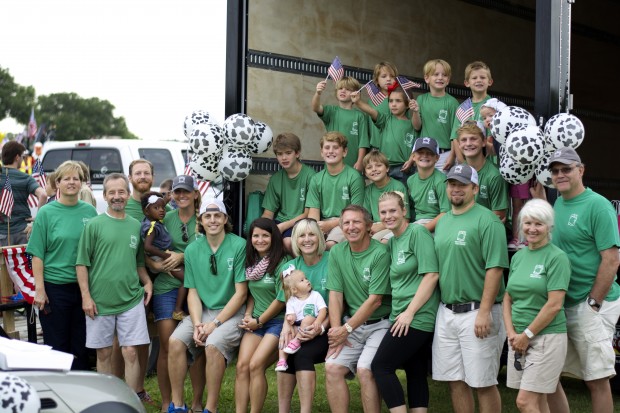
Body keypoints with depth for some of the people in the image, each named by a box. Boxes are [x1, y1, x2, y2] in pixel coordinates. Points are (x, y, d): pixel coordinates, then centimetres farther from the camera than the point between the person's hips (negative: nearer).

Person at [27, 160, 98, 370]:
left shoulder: (89, 211, 5)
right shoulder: (46, 213, -3)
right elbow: (37, 254, -5)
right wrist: (39, 289, -12)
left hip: (84, 287, 3)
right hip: (55, 288, -3)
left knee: (81, 346, 10)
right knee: (57, 346, 5)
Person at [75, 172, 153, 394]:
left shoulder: (135, 225, 10)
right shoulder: (94, 225, -2)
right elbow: (82, 263, -3)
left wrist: (147, 282, 5)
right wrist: (86, 296, -9)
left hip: (131, 300, 2)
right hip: (100, 301, -2)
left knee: (130, 352, -1)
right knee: (104, 354, 8)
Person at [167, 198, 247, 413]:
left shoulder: (239, 246, -10)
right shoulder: (192, 250, 5)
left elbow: (241, 293, -10)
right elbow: (192, 292, 5)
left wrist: (215, 324, -14)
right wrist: (197, 325, -11)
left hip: (231, 312, -4)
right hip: (202, 311, 5)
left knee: (213, 344, -30)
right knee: (175, 341, -18)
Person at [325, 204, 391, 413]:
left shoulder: (380, 253, -14)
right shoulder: (337, 253, 4)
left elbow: (374, 300, -14)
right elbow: (335, 294, 2)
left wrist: (346, 329, -11)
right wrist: (336, 331, -8)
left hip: (379, 324, -5)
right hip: (351, 324, 5)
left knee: (365, 370, -23)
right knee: (332, 367, -12)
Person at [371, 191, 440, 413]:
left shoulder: (418, 232, -9)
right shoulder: (391, 242, 15)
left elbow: (431, 275, -17)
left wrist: (409, 312, -17)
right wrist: (397, 314, 7)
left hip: (417, 317, -8)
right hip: (402, 318, 8)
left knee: (380, 366, -6)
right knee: (416, 373, 9)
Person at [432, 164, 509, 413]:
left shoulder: (486, 220, -9)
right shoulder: (442, 222, 14)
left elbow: (495, 268, -15)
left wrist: (484, 312, -20)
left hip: (476, 312, -7)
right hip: (446, 311, 7)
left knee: (483, 383, 0)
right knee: (455, 381, 11)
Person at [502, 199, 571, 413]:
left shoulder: (557, 257, -9)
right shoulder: (518, 257, 12)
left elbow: (554, 305, -15)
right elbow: (508, 298, 14)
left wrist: (527, 334, -12)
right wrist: (511, 333, 0)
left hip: (547, 337, -6)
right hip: (518, 338, 7)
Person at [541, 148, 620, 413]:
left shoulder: (598, 206, -11)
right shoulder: (558, 204, 12)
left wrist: (593, 304, -15)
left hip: (591, 305, -8)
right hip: (560, 305, 8)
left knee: (597, 379, -1)